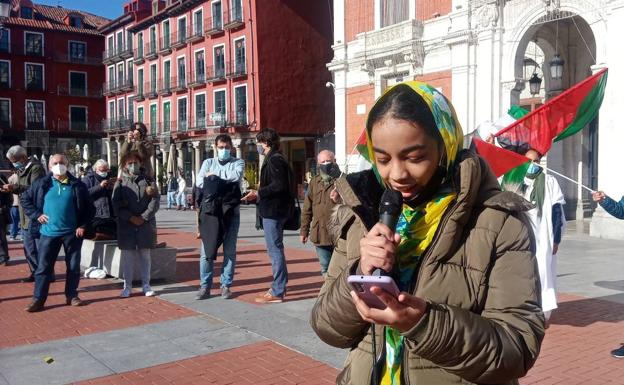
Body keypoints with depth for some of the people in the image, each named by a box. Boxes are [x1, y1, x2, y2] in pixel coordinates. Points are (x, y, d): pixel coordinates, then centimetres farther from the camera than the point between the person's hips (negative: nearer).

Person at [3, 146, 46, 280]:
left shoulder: (36, 168, -12)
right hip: (25, 215, 9)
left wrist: (15, 187, -29)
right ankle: (35, 272, 23)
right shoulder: (21, 169, 16)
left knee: (40, 246, -4)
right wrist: (11, 188, 4)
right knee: (29, 247, 14)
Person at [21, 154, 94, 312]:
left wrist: (83, 226, -3)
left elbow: (90, 208, 5)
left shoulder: (77, 185, 1)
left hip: (72, 233, 0)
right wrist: (36, 215, -1)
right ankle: (38, 300, 8)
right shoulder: (42, 184, 2)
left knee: (73, 266, 8)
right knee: (43, 267, 2)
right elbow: (24, 199, 10)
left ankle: (72, 295, 22)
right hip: (49, 232, 0)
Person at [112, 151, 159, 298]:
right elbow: (116, 203, -3)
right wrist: (131, 218, -13)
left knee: (145, 255, 6)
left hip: (146, 224, 0)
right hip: (126, 225, 0)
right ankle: (127, 287, 14)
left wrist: (144, 217, -12)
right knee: (127, 255, 4)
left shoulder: (149, 180, 5)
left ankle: (146, 285, 16)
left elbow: (155, 200, -2)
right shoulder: (120, 182, 4)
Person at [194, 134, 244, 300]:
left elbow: (236, 176, -15)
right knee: (206, 250, 0)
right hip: (210, 210, 1)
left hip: (230, 211, -1)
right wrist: (224, 182, -9)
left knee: (230, 251, 4)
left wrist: (214, 176, -7)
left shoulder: (238, 163, 8)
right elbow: (199, 182, -3)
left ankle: (226, 285, 13)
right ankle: (205, 286, 9)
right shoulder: (208, 163, 13)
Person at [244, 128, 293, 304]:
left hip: (273, 211, -11)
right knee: (276, 249, 16)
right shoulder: (274, 159, 17)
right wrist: (258, 195, 17)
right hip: (275, 210, 11)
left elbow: (279, 185, -23)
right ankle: (280, 286, 24)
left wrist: (258, 193, -17)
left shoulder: (275, 159, -14)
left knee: (275, 250, -7)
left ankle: (277, 292, -3)